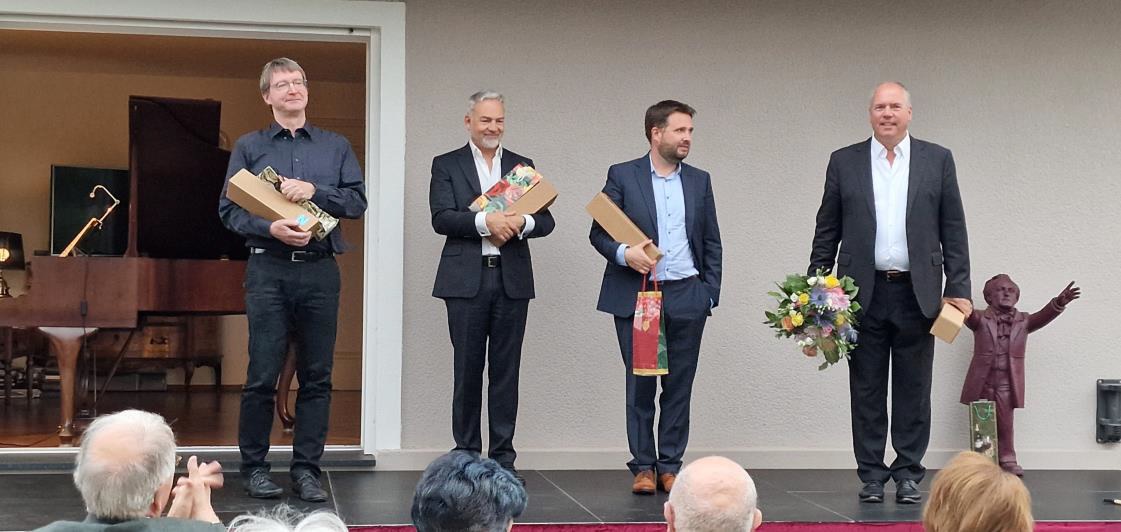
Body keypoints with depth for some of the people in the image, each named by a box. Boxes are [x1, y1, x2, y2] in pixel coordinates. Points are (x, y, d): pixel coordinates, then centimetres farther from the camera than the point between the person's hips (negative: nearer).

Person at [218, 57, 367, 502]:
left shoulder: (336, 146, 15)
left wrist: (313, 190, -9)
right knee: (262, 375, -3)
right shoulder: (249, 147, 10)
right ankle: (254, 467, 9)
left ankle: (306, 469, 11)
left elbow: (357, 201, 5)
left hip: (320, 270, 2)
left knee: (316, 376, 3)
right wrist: (270, 228, -15)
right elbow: (229, 209, 2)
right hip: (268, 269, -2)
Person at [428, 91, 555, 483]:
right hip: (467, 280, -2)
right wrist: (485, 222, -20)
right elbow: (441, 218, -7)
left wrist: (521, 222, -15)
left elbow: (546, 221, 6)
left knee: (506, 370, 4)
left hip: (512, 279, 2)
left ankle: (503, 457, 9)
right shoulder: (446, 165, 6)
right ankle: (466, 455, 12)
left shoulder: (522, 166, 14)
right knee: (467, 369, 3)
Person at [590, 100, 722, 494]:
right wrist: (623, 253, -19)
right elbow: (598, 232, 0)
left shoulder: (699, 181, 11)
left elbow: (711, 242, 13)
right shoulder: (622, 176, 1)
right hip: (635, 295, -2)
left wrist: (710, 294, 5)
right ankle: (643, 466, 11)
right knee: (640, 385, 2)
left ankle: (670, 466, 13)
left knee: (679, 386, 5)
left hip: (686, 298, 3)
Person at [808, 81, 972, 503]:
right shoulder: (844, 162, 6)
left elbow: (953, 231, 5)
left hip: (917, 294, 0)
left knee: (913, 390, 5)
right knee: (866, 391, 5)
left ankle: (908, 473, 15)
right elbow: (826, 232, 7)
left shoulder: (937, 160, 6)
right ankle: (871, 475, 13)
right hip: (864, 294, 0)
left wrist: (958, 289, -2)